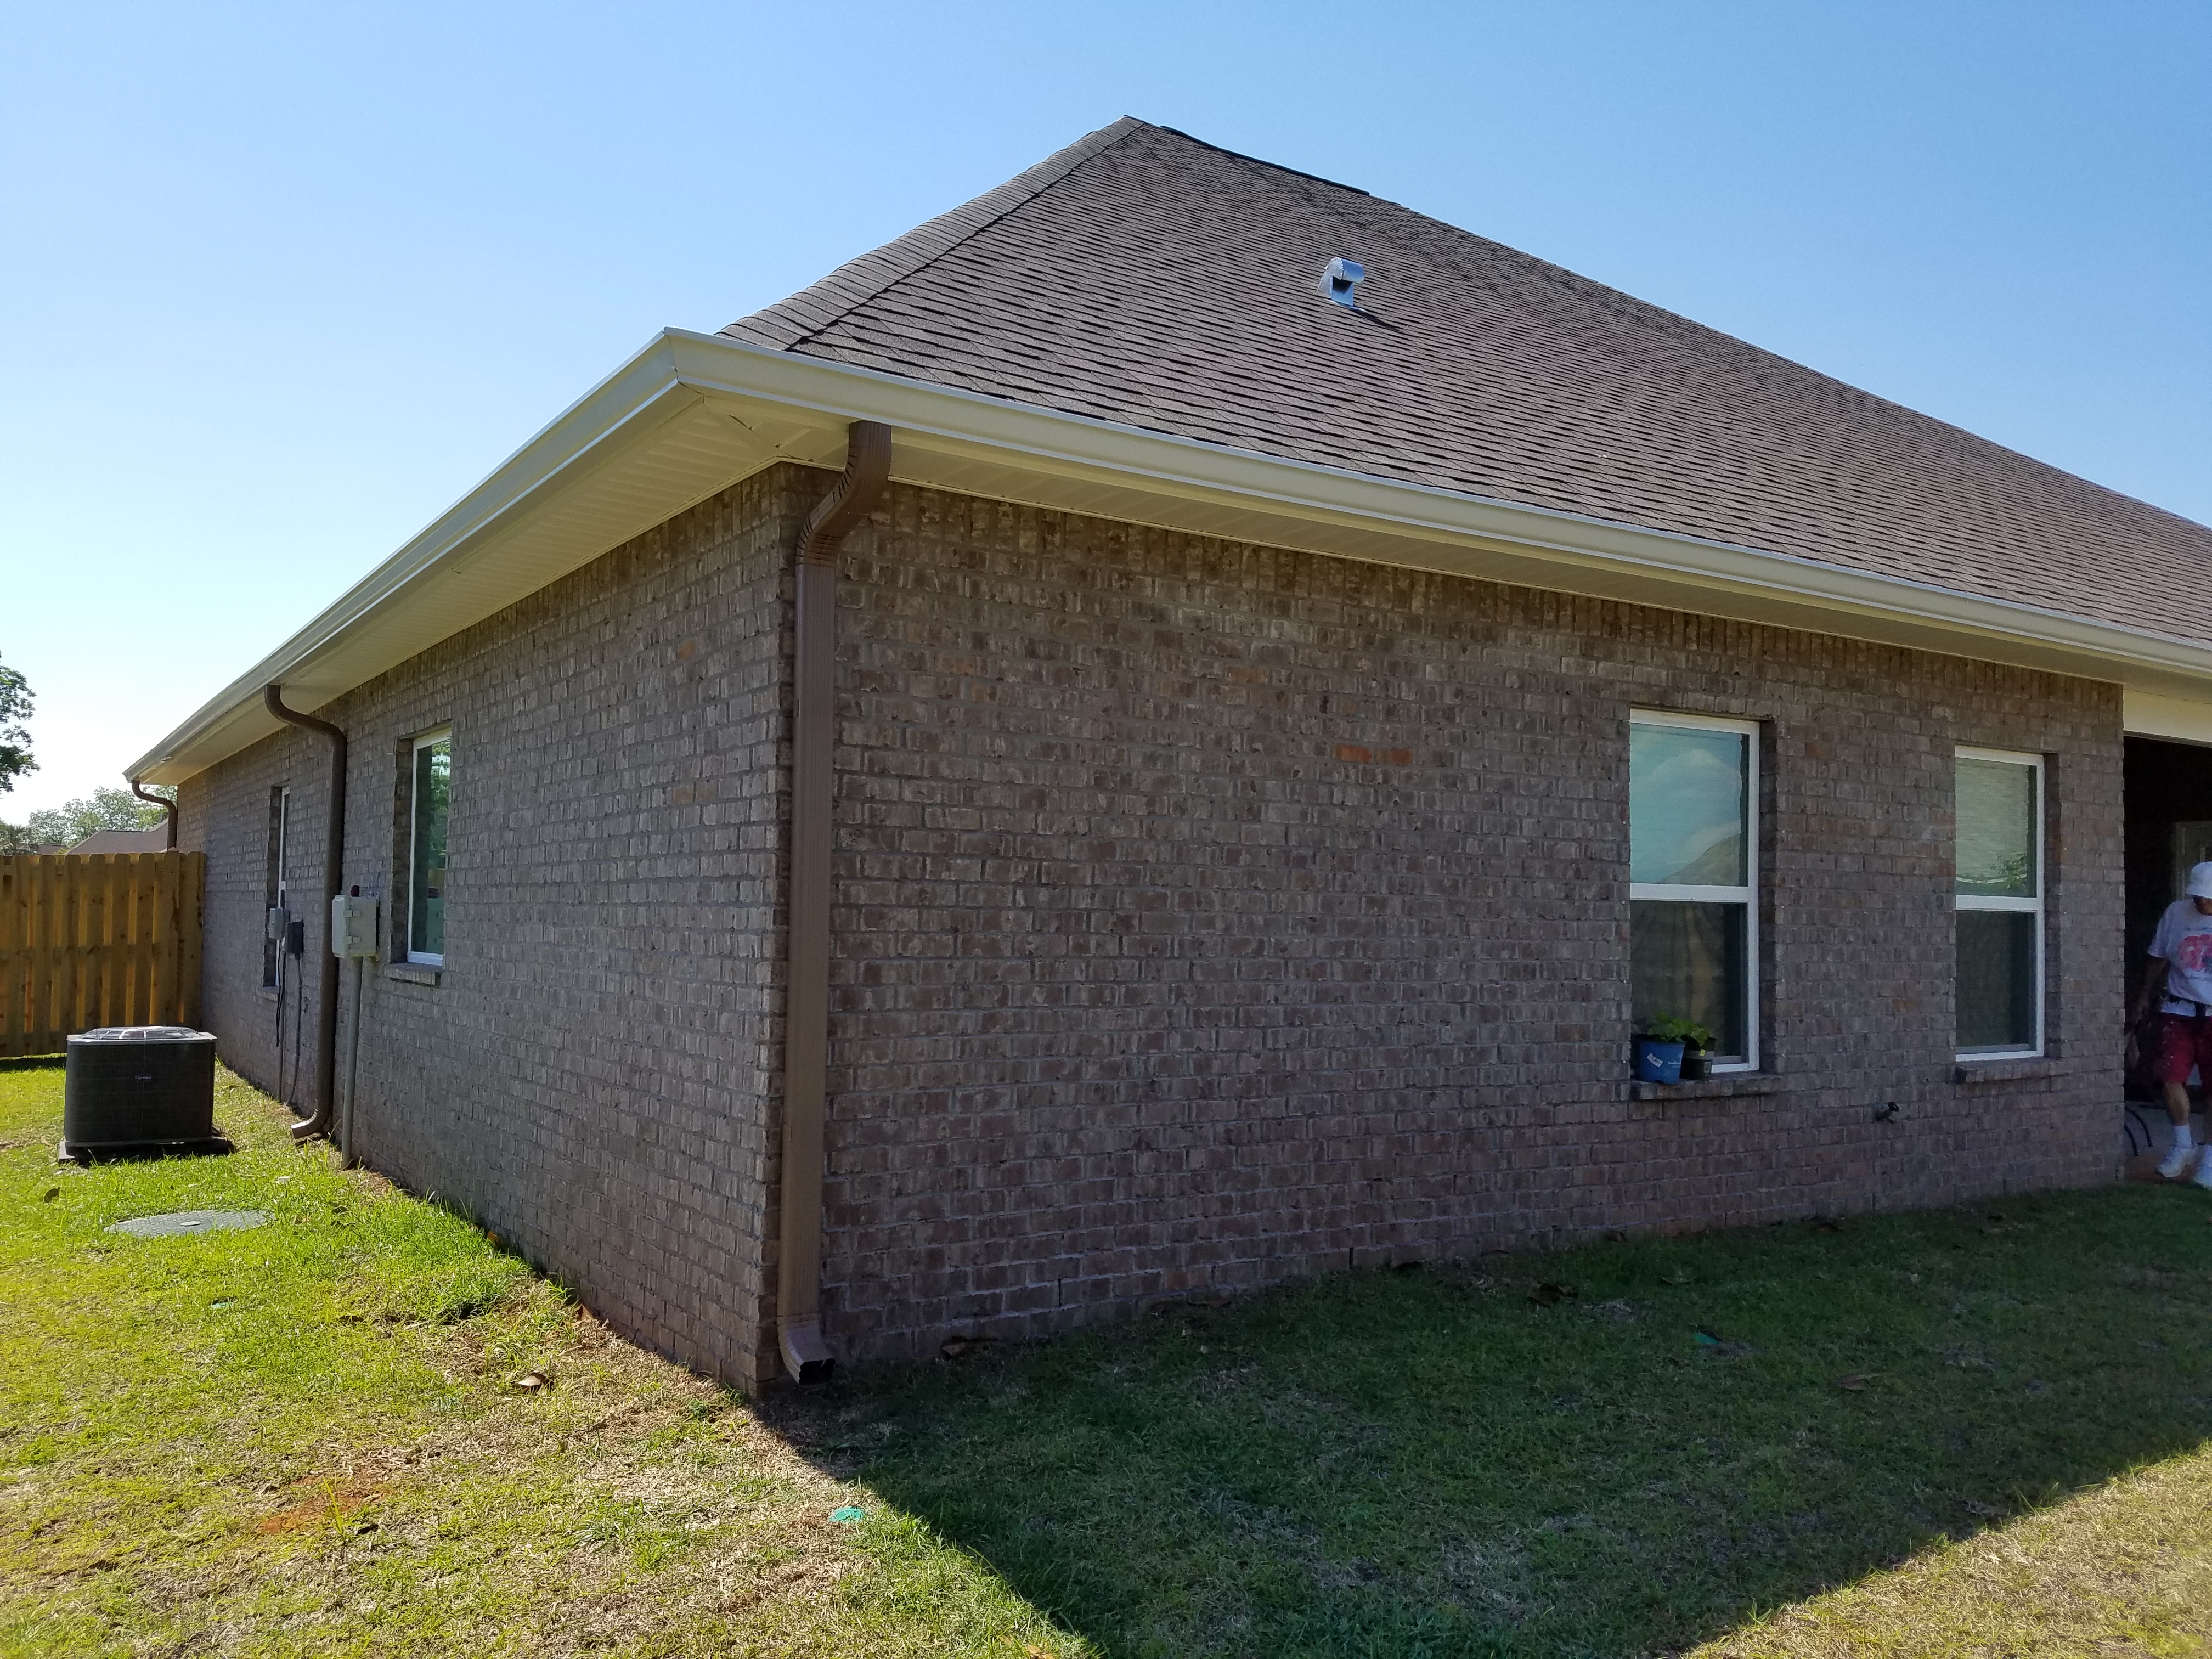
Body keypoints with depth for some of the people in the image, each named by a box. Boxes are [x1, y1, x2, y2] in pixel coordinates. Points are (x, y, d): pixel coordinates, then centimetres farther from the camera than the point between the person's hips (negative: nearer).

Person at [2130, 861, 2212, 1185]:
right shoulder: (2176, 913, 2)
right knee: (2171, 1078, -4)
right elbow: (2159, 960, 11)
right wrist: (2144, 998, 11)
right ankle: (2183, 1144, 18)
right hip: (2179, 1011, 2)